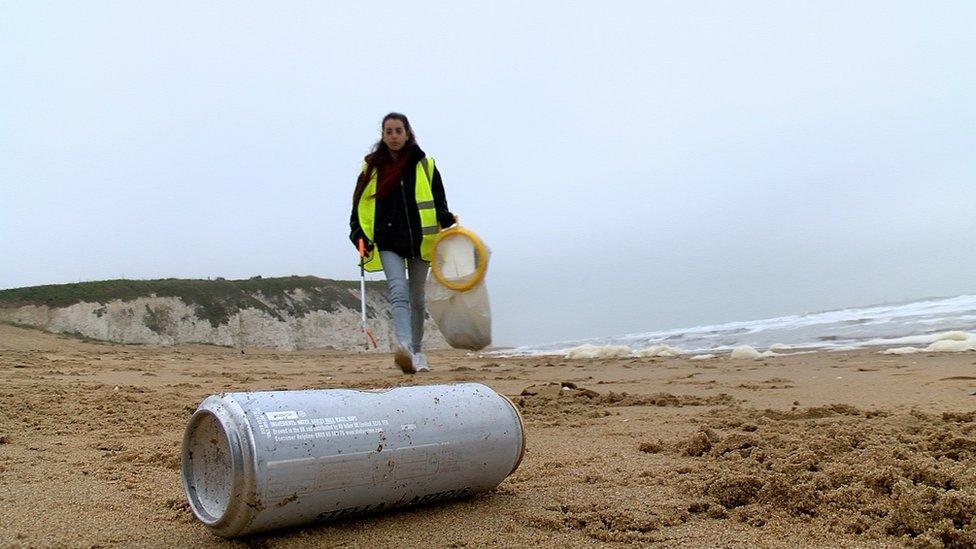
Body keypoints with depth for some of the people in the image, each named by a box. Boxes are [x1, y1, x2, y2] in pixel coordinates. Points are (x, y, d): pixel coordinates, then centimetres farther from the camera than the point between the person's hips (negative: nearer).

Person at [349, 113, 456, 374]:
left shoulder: (425, 165, 7)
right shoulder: (372, 167, 8)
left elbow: (439, 203, 8)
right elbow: (359, 206, 10)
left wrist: (448, 221, -11)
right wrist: (359, 236, -3)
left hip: (419, 240, 1)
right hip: (388, 242, -1)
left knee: (417, 298, 11)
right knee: (398, 291, -22)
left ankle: (416, 352, 25)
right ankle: (404, 344, -39)